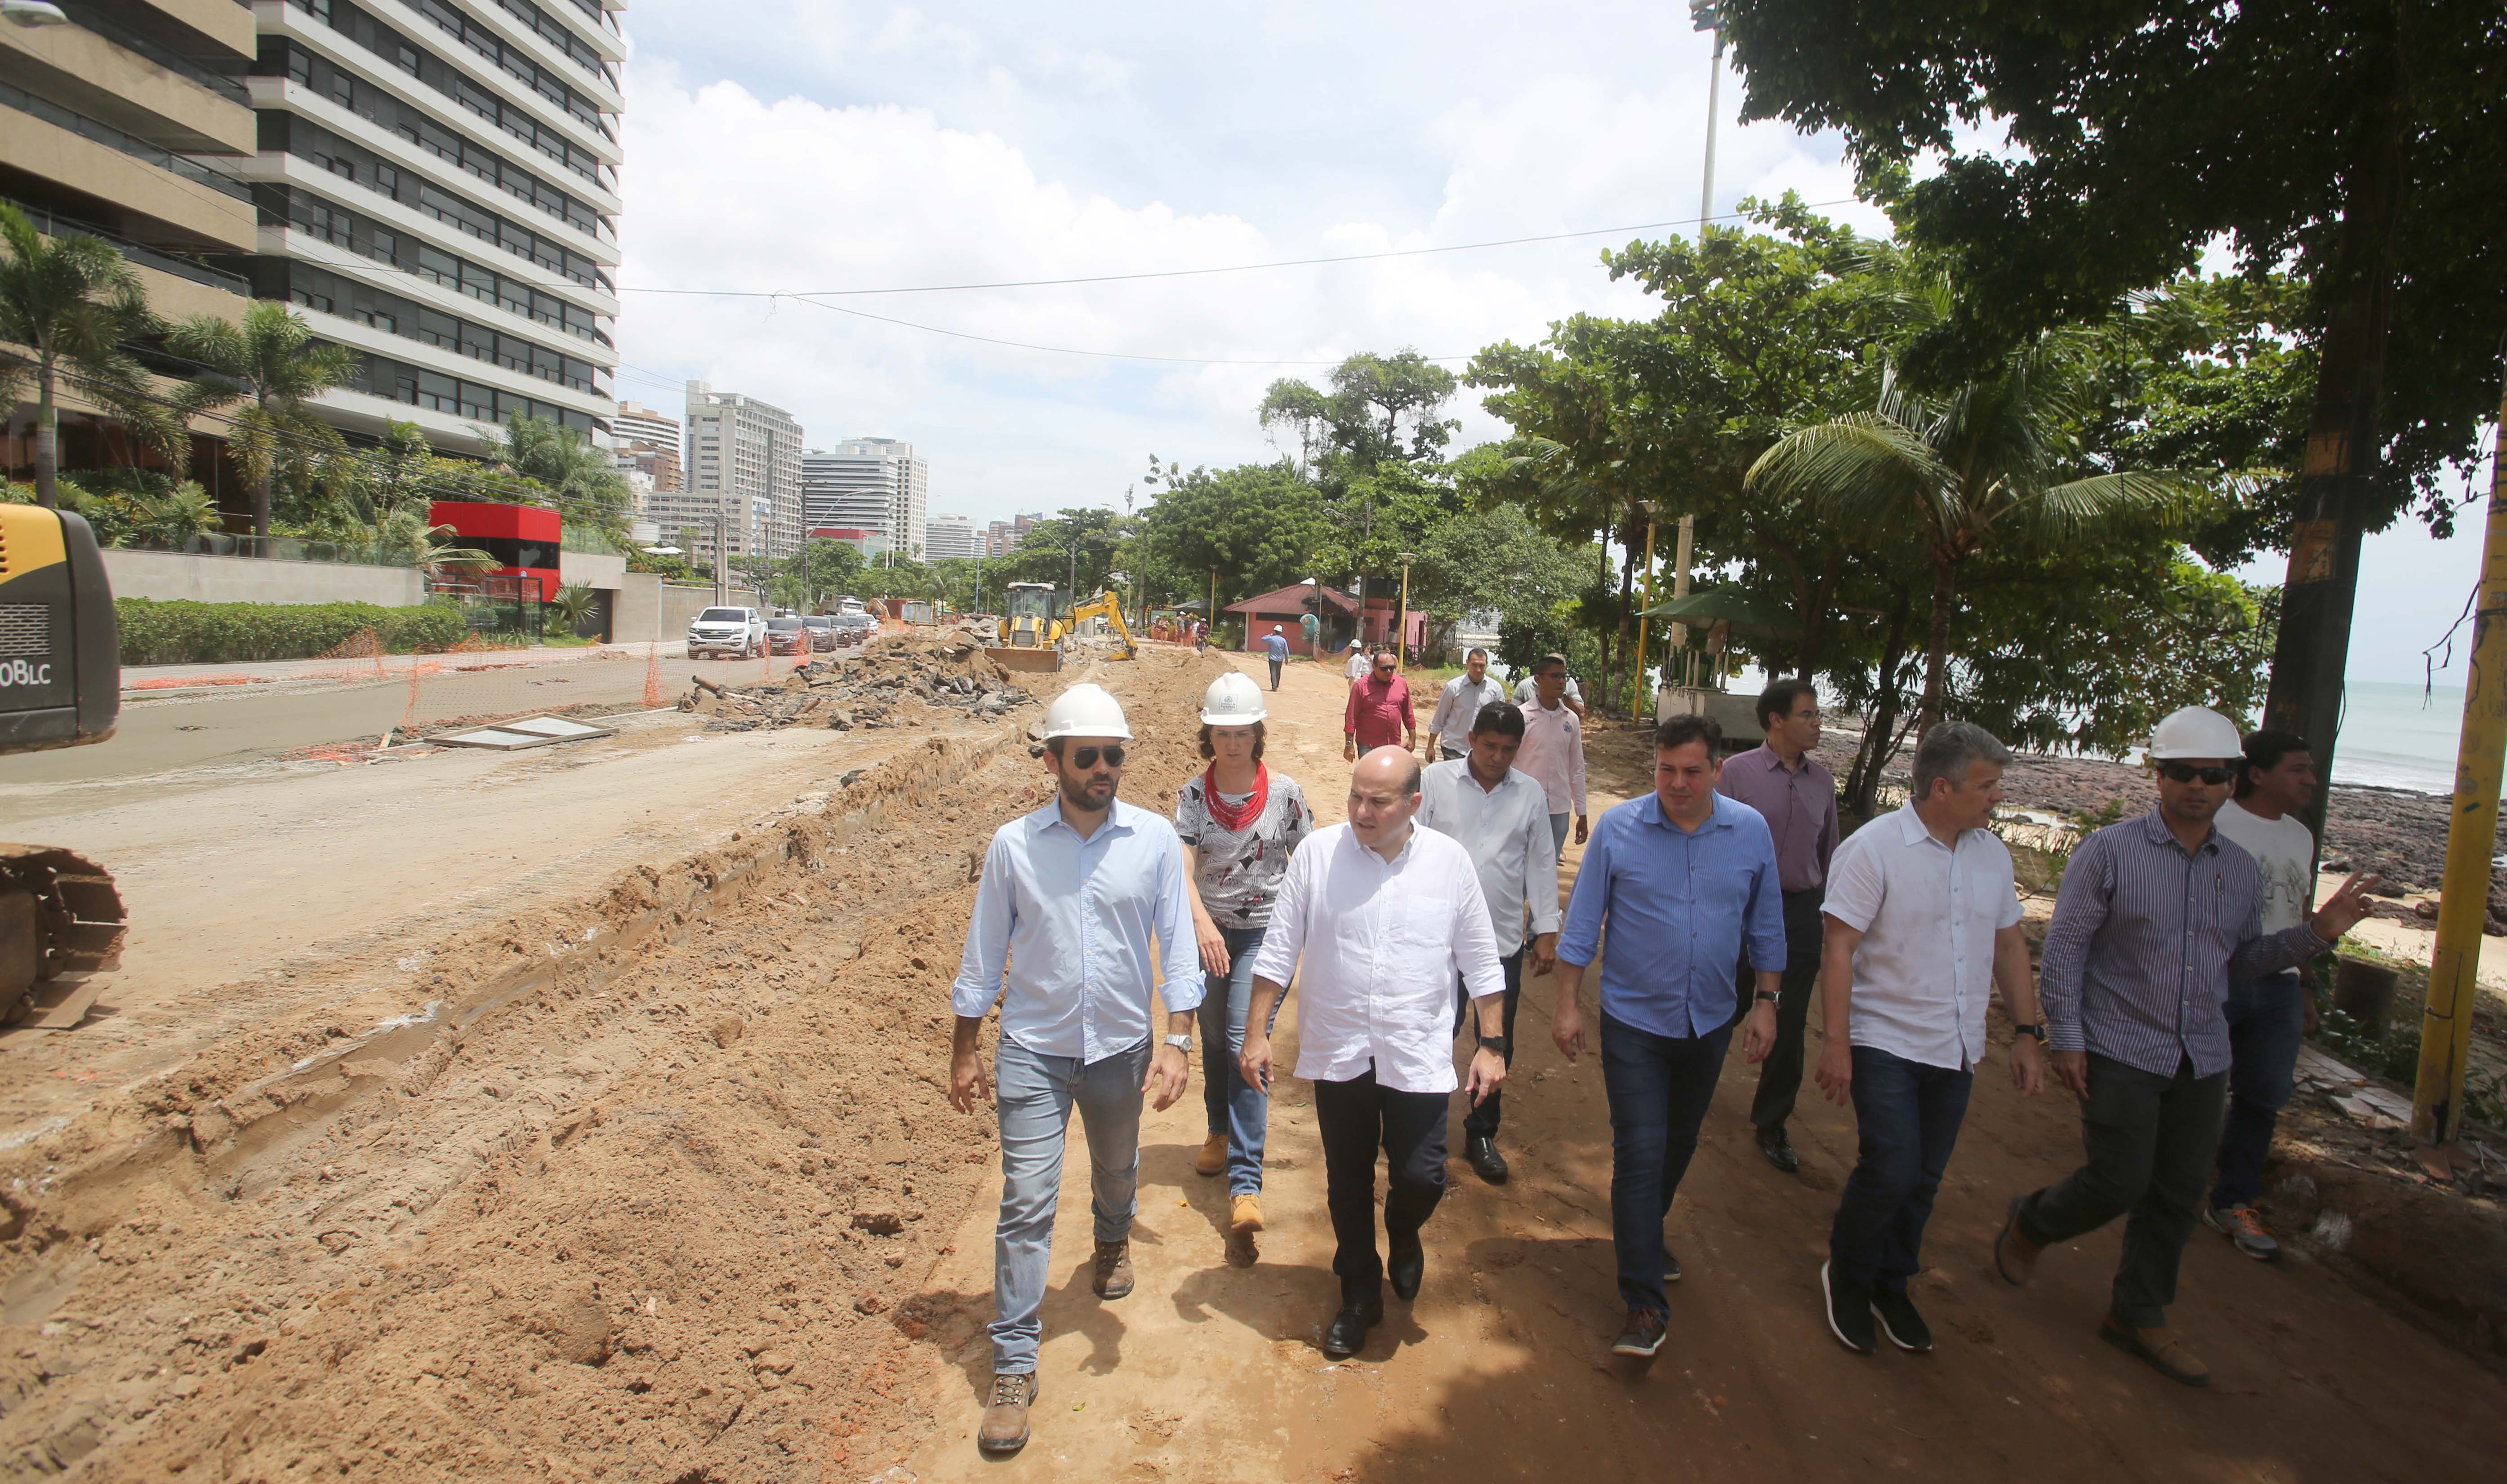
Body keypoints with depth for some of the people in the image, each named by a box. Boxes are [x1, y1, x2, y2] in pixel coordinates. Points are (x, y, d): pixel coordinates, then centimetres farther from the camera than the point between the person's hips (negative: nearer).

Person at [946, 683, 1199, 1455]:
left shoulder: (1155, 839, -9)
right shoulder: (1013, 845, -9)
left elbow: (1176, 943, -5)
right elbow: (984, 954, 0)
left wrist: (1177, 1040, -12)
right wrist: (963, 1052, 4)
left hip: (1121, 1045, 2)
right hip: (1033, 1050, -1)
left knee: (1118, 1172, 24)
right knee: (1026, 1203, -2)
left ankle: (1113, 1240, 58)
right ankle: (1013, 1367, 12)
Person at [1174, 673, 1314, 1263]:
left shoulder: (1284, 792, -6)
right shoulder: (1193, 794, -5)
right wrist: (1201, 922, -34)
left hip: (1266, 931, -2)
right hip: (1208, 931, 3)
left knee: (1246, 1042, -13)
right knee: (1214, 1038, 18)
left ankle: (1246, 1184, -12)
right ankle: (1220, 1131, 45)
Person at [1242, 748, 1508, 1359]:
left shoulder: (1450, 861, -4)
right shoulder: (1318, 853, -6)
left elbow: (1481, 961, 4)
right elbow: (1279, 950, -1)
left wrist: (1492, 1043, 3)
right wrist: (1256, 1032, -2)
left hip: (1418, 1056, 0)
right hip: (1337, 1054, 1)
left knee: (1420, 1179, -1)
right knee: (1348, 1184, 13)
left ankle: (1404, 1236, 36)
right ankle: (1360, 1295, 36)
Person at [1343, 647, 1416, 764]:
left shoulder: (1402, 684, 5)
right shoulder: (1361, 686, -8)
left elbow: (1408, 715, 12)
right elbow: (1351, 718, -7)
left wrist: (1412, 738, 12)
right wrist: (1349, 745, -9)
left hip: (1394, 745, 4)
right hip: (1368, 746, -4)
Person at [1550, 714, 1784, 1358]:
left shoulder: (1751, 832, -4)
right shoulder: (1618, 828, -11)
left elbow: (1767, 926, 7)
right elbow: (1583, 922, -6)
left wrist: (1765, 1002, 4)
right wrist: (1568, 1004, -6)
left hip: (1710, 1021, 4)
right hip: (1634, 1021, -3)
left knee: (1679, 1144, 20)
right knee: (1640, 1153, -7)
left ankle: (1643, 1233, 45)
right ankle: (1644, 1303, 3)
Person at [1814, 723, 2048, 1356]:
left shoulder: (1991, 853, 5)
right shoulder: (1874, 848, -14)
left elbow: (2009, 945, 14)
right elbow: (1840, 950, -15)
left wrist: (2028, 1031, 10)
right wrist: (1837, 1043, -18)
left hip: (1956, 1050, 6)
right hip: (1886, 1043, -6)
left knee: (1924, 1180, 12)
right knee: (1891, 1169, -10)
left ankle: (1890, 1286, 32)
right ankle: (1845, 1277, 16)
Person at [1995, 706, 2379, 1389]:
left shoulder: (2242, 871, 8)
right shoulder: (2110, 851, -8)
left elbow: (2244, 960, 17)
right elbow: (2063, 948, -8)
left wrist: (2318, 933, 1)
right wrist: (2067, 1039, -12)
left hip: (2202, 1060, 5)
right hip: (2120, 1053, -5)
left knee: (2178, 1194, 10)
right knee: (2119, 1183, -7)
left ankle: (2138, 1317, 27)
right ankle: (2031, 1222, 24)